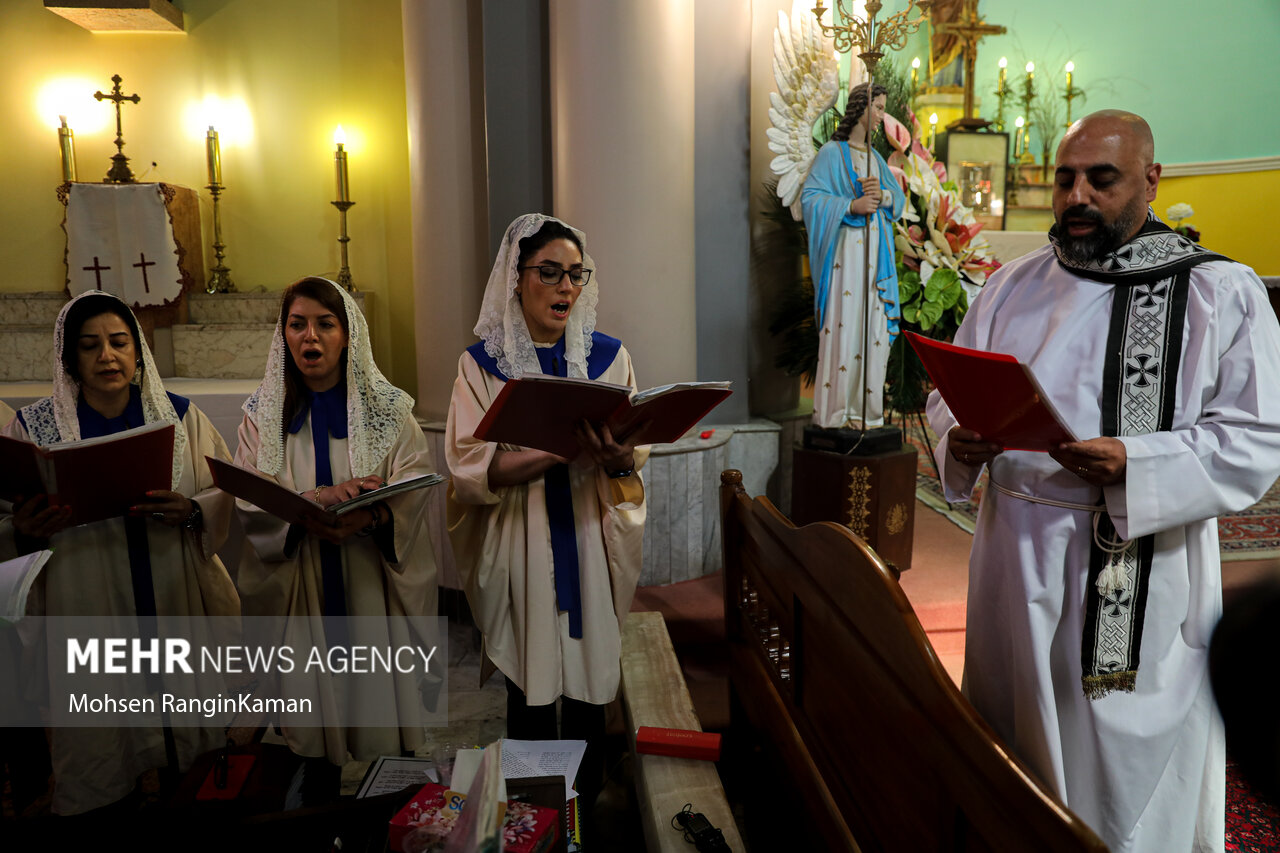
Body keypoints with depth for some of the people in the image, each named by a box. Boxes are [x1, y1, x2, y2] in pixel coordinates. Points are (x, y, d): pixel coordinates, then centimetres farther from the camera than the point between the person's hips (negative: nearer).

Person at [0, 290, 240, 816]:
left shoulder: (180, 416, 3)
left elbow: (225, 499, 3)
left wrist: (191, 512, -17)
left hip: (176, 608, 1)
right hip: (86, 615, -1)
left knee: (184, 731, 11)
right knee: (99, 743, 10)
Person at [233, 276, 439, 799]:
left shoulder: (388, 410, 0)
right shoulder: (264, 414, 4)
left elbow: (412, 489, -8)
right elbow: (249, 502, -6)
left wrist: (367, 515, -29)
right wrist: (317, 499, -24)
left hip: (374, 577, -1)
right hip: (301, 581, 1)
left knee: (379, 691, 4)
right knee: (314, 693, 8)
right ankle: (320, 793, 31)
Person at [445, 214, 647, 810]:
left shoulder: (608, 356, 3)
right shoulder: (482, 363, -1)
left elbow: (635, 462, -1)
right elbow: (469, 468, -13)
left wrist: (618, 463, -26)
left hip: (590, 545, 1)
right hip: (520, 549, -1)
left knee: (589, 681, 9)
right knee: (529, 685, 10)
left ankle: (587, 803, 32)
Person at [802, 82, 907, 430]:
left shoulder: (876, 157, 20)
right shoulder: (832, 153, 1)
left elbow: (900, 200, 15)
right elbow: (810, 197, -10)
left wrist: (881, 195, -7)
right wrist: (851, 205, -20)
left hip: (875, 253, 6)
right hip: (843, 252, -6)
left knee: (874, 329, 3)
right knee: (842, 326, -10)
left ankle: (866, 411, 8)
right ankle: (834, 412, -4)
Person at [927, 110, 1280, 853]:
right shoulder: (1012, 286, 8)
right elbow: (950, 394, 9)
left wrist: (1136, 466, -23)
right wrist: (960, 440, -13)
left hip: (1141, 578, -3)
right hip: (1017, 559, 4)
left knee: (1131, 766, 9)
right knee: (1015, 737, 17)